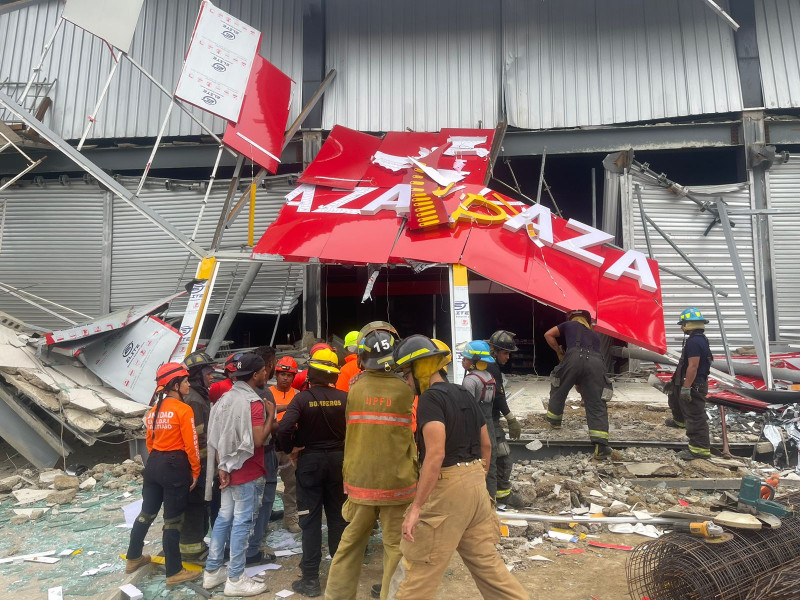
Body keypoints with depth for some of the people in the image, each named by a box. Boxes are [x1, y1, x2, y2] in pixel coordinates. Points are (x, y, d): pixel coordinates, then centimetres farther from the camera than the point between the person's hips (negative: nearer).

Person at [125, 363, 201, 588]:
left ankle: (133, 558, 38)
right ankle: (174, 573, 11)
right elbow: (190, 445, -16)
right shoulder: (183, 410, -15)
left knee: (147, 513, 23)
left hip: (154, 464, 8)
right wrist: (196, 470, -6)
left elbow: (149, 441, 15)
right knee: (173, 520, 1)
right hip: (176, 466, -8)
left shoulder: (154, 410, 9)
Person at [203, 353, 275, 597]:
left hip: (229, 468, 8)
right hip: (248, 472, -8)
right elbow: (258, 440, -22)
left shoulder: (225, 398, 9)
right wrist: (271, 415, -11)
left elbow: (217, 436, 10)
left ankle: (212, 571, 24)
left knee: (224, 518, 15)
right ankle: (235, 580, 7)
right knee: (242, 522, -1)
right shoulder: (254, 402, -18)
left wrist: (222, 465, 10)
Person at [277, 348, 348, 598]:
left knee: (310, 520, 6)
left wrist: (289, 449, -9)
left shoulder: (302, 398, -15)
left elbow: (284, 428, -26)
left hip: (309, 460, -2)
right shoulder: (344, 398, -8)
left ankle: (310, 579, 10)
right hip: (338, 459, 3)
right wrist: (345, 448, 5)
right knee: (337, 516, 15)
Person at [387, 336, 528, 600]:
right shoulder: (463, 394, 11)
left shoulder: (431, 398, -16)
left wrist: (416, 507, -26)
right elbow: (486, 445, 17)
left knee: (418, 570, 2)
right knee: (485, 559, 19)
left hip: (447, 488, -8)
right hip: (474, 484, 9)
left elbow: (436, 454, -27)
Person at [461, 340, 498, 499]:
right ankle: (491, 496, 24)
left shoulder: (470, 379, -16)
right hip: (489, 423, 8)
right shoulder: (490, 377, 9)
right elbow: (492, 402, 11)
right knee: (490, 462, 14)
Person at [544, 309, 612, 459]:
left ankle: (554, 419, 40)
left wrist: (560, 353, 30)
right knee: (596, 404, 3)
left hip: (574, 357, -3)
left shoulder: (569, 325, 30)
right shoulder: (595, 335, 39)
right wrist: (584, 389, 48)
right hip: (596, 361, 3)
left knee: (559, 388, 24)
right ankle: (601, 446, -6)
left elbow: (548, 335, 21)